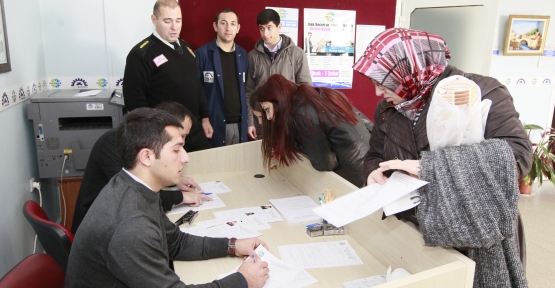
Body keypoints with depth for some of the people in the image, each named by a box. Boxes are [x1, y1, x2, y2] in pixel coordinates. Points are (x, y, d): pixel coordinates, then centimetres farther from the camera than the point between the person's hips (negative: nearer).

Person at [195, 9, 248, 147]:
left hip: (240, 124, 4)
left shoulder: (242, 54, 9)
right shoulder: (202, 54, -5)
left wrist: (248, 120, 8)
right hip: (215, 124, -4)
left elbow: (245, 88, 13)